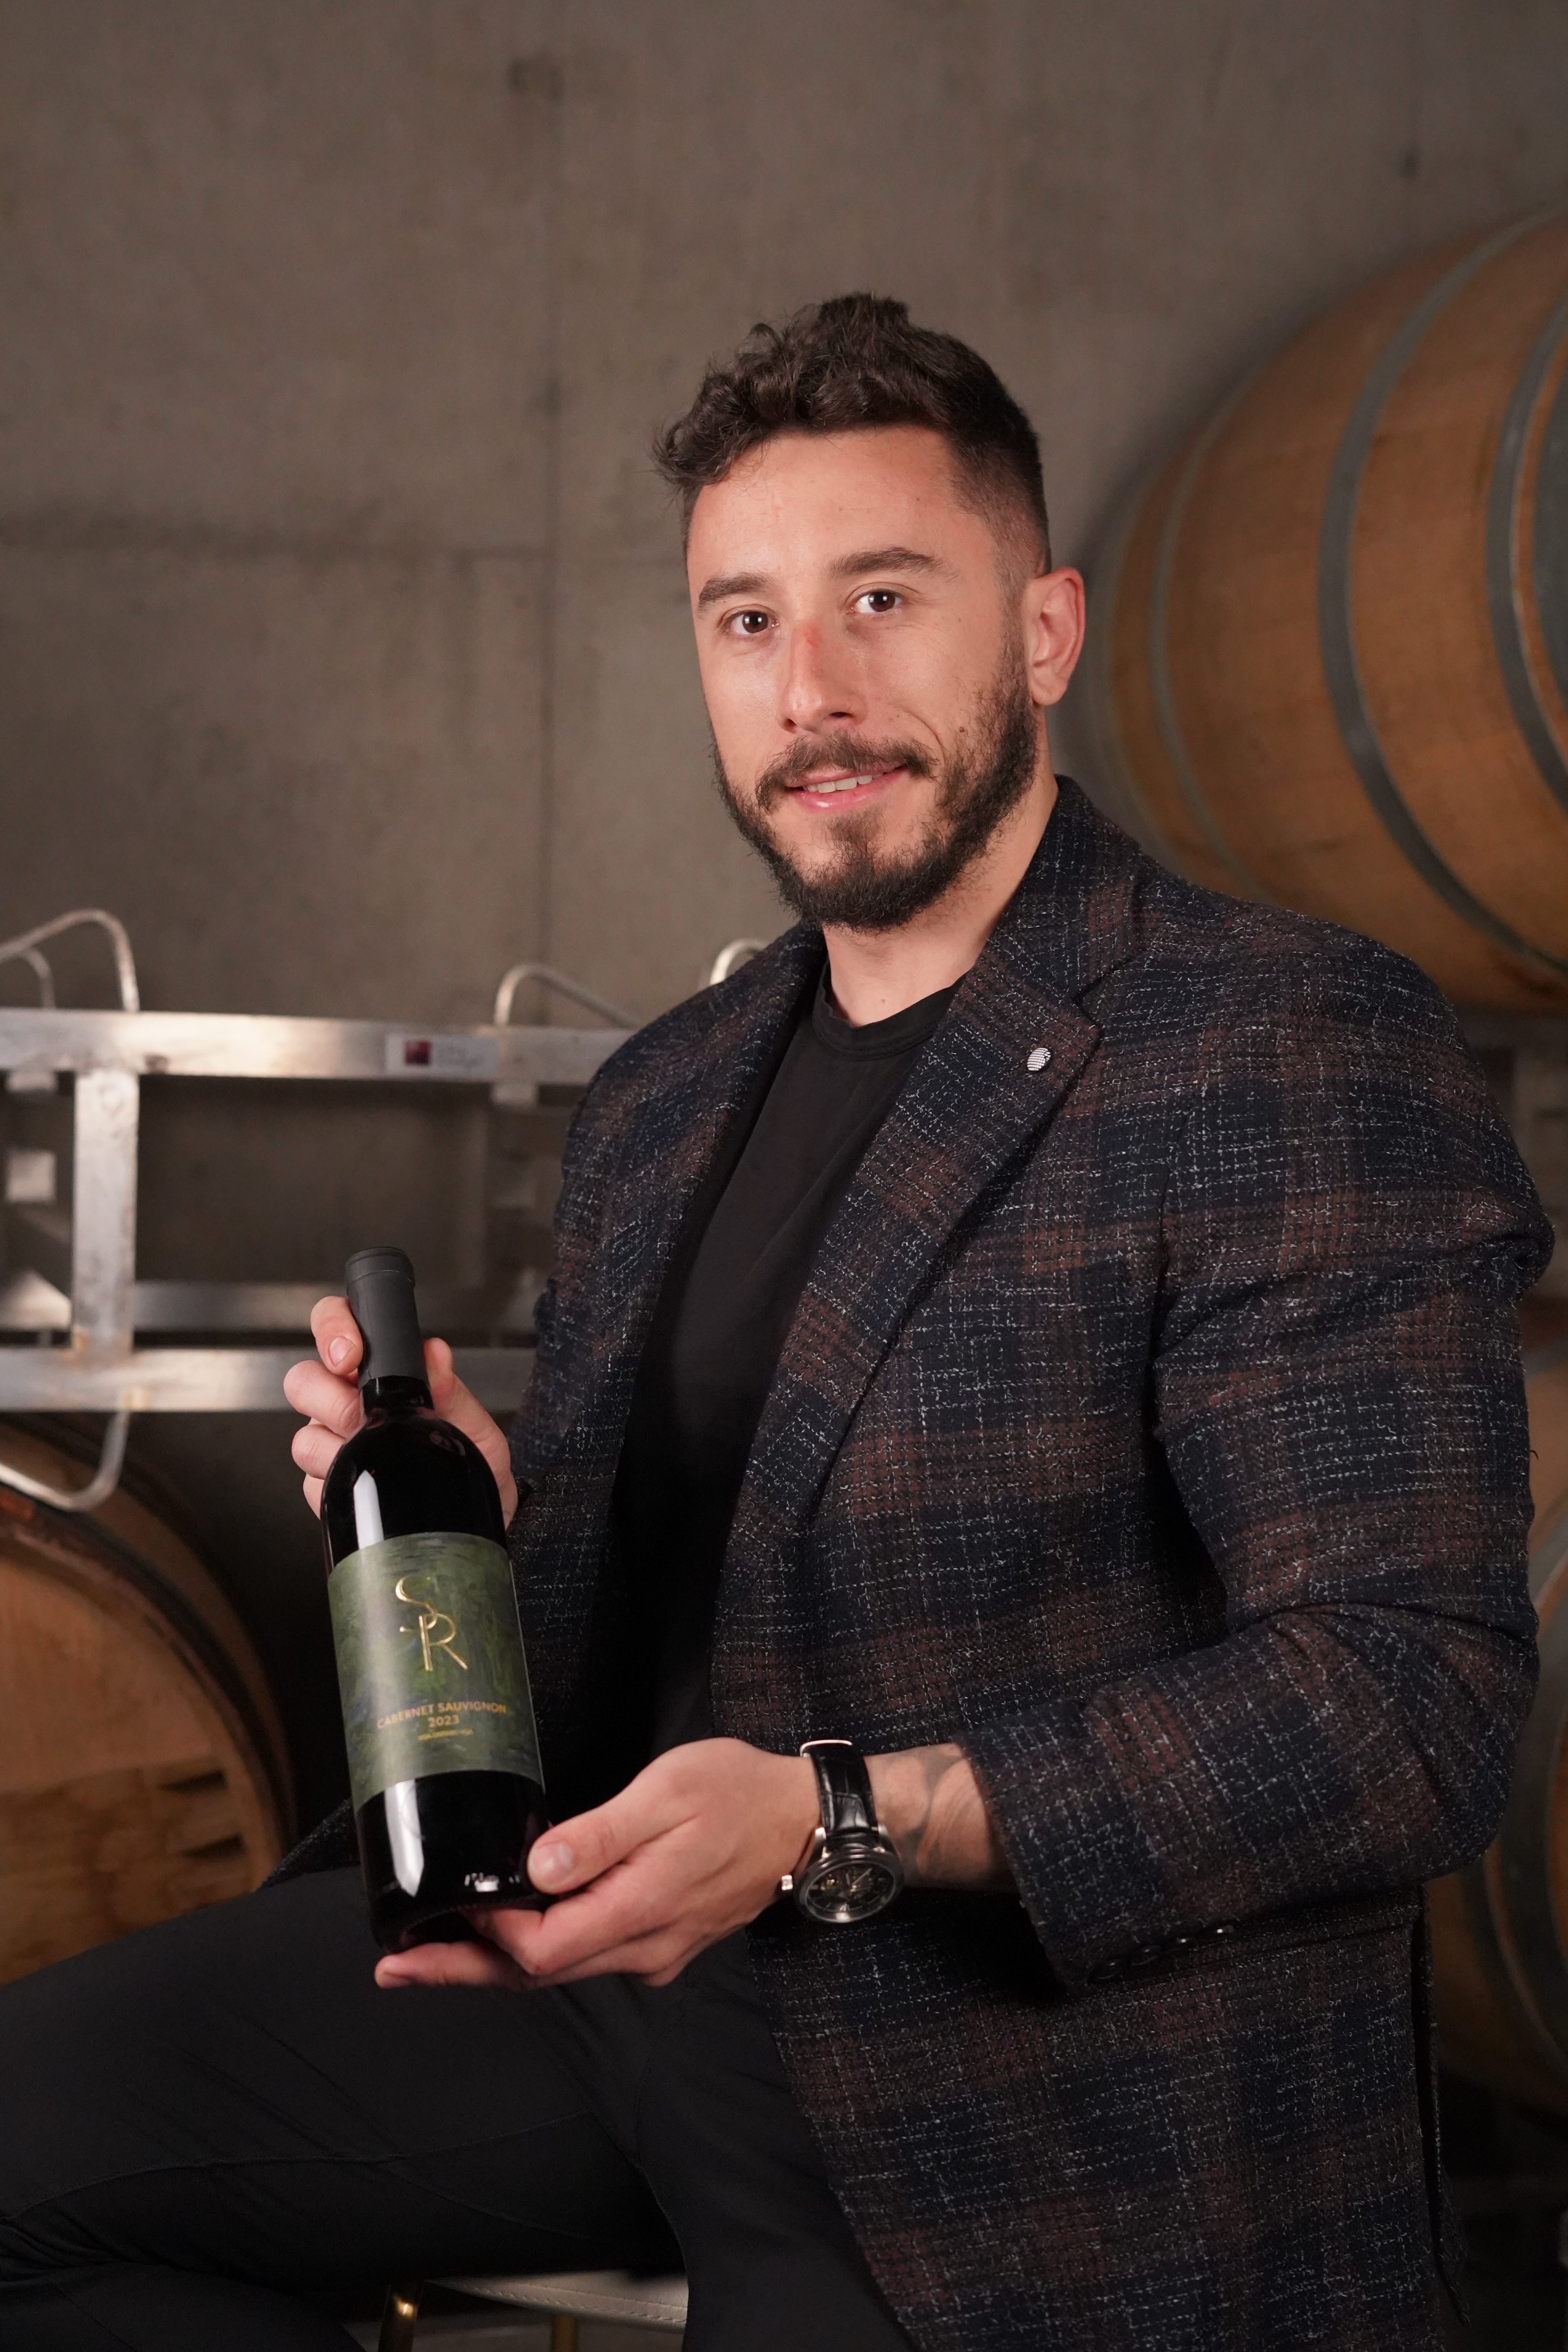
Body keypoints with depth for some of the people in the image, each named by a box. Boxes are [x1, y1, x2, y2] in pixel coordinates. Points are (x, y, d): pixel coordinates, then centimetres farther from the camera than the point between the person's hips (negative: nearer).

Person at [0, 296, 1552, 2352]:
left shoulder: (1291, 1051, -12)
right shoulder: (663, 1101, 14)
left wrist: (838, 1822, -28)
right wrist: (480, 1521, -1)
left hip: (1038, 2130, -7)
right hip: (611, 1960, 7)